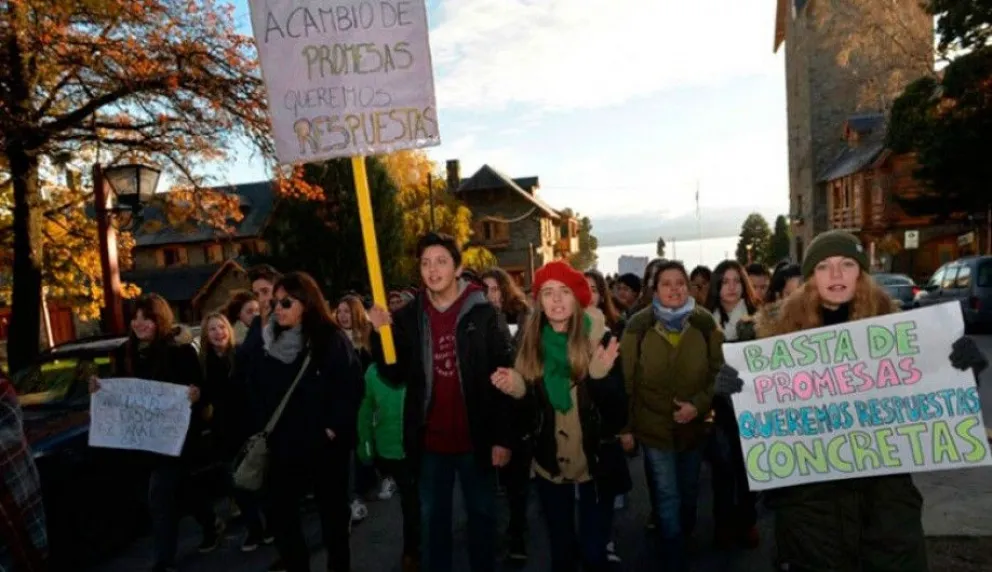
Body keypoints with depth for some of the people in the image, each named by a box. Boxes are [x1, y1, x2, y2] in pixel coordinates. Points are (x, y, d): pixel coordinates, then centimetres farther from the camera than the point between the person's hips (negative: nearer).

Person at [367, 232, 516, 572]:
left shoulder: (484, 314, -9)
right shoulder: (408, 317, 1)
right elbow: (395, 377, 2)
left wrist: (503, 437, -12)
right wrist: (381, 335, -14)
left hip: (476, 439, -2)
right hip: (430, 442, 3)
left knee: (481, 516, 17)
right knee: (432, 519, 18)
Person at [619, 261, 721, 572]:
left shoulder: (704, 322, -7)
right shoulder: (639, 325, -12)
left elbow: (718, 371, -1)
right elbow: (625, 379, -9)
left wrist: (698, 405, -16)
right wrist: (625, 427, -8)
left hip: (693, 425, 3)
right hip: (654, 426, -3)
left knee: (689, 491, 22)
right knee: (667, 495, 4)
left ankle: (683, 540, 51)